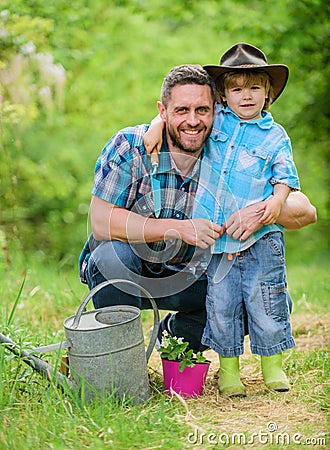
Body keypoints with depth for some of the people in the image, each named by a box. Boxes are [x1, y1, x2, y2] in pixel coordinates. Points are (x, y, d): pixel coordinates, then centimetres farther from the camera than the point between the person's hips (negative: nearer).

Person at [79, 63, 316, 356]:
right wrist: (179, 228, -32)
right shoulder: (129, 147, -18)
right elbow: (101, 222, -24)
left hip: (184, 279, 3)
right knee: (114, 253, -36)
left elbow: (306, 210, -12)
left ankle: (174, 332, 11)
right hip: (121, 274, -2)